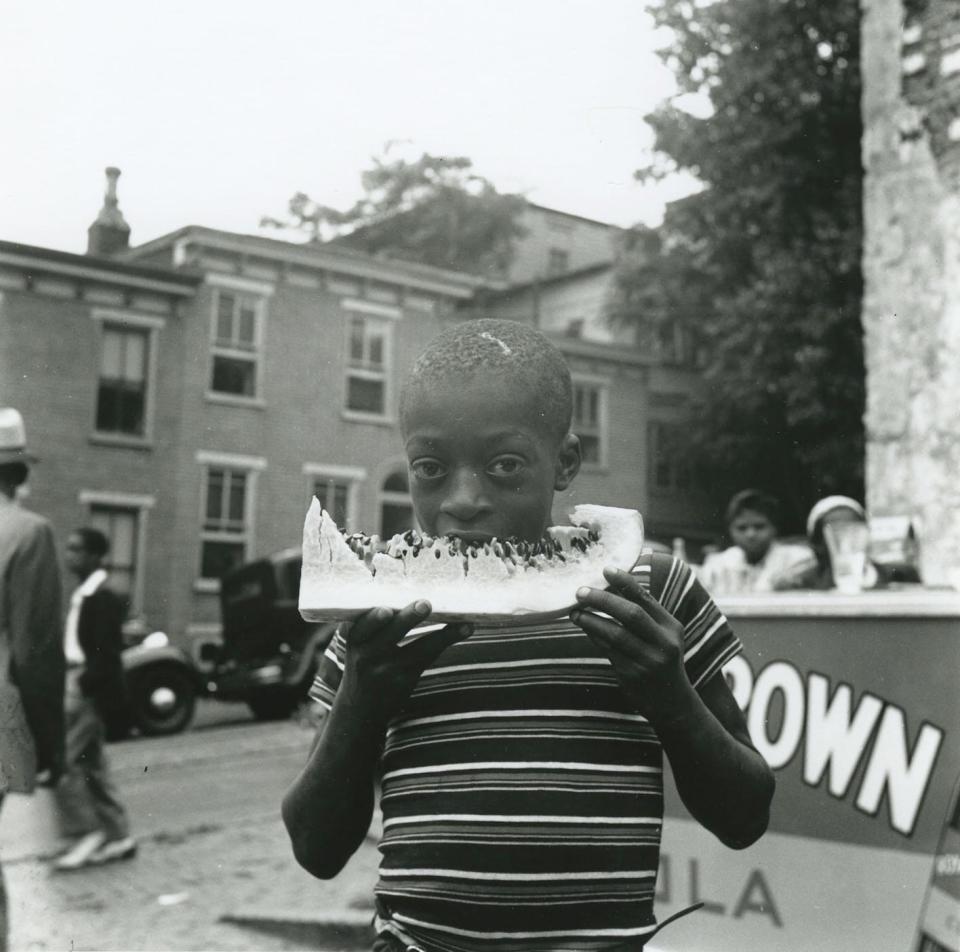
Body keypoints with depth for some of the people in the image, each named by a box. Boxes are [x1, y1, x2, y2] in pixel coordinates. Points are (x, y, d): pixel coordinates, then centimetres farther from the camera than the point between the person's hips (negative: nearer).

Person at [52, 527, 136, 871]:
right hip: (78, 685, 10)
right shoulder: (82, 594, 13)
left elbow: (107, 653, -20)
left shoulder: (102, 598, -15)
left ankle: (86, 833, -2)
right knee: (92, 766, 12)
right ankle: (117, 836, 18)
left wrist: (82, 688, -21)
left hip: (89, 690, -10)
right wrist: (73, 684, 12)